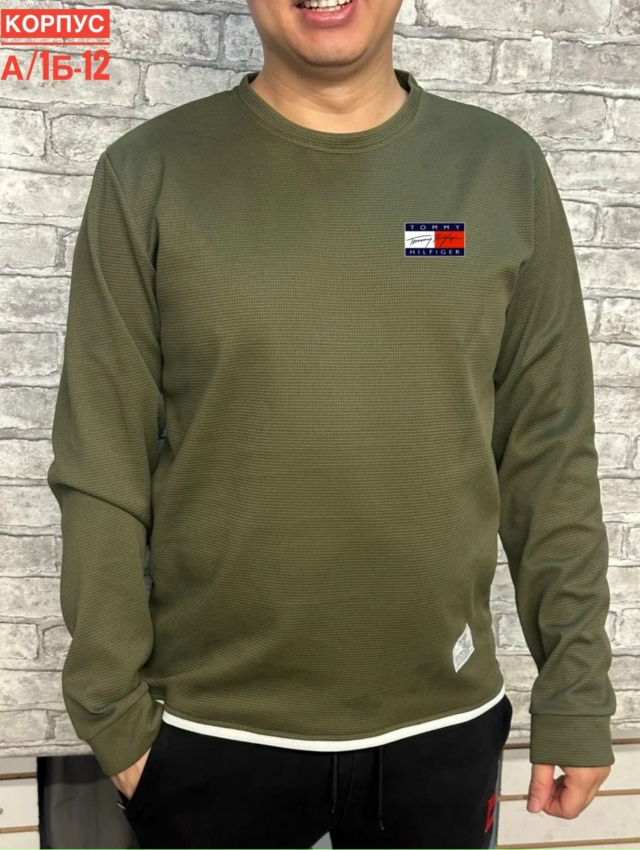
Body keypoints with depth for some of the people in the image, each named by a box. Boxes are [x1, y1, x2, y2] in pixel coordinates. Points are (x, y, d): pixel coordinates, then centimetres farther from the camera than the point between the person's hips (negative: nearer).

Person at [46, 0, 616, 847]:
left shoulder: (505, 169, -1)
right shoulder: (149, 174, -5)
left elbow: (550, 458, 0)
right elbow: (101, 471, -5)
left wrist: (577, 693, 1)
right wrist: (113, 710, -3)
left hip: (447, 725, 2)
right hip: (211, 732, -1)